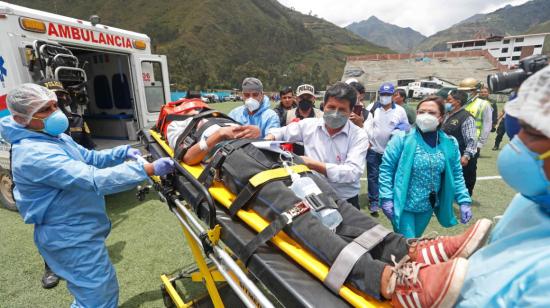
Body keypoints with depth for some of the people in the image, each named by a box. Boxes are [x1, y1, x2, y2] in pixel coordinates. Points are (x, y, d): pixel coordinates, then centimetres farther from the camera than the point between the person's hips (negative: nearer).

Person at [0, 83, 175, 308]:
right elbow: (93, 179, -38)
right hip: (71, 238, -10)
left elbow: (90, 159, 15)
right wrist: (148, 169, -42)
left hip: (77, 232, 10)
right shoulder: (34, 154, -28)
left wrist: (123, 152, -2)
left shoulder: (55, 137, 3)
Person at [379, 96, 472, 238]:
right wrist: (387, 198, -18)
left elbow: (456, 175, 7)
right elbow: (386, 168, -14)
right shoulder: (402, 138, -16)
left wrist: (464, 201, 0)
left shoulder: (450, 143, -2)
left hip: (428, 206, 5)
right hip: (403, 205, -5)